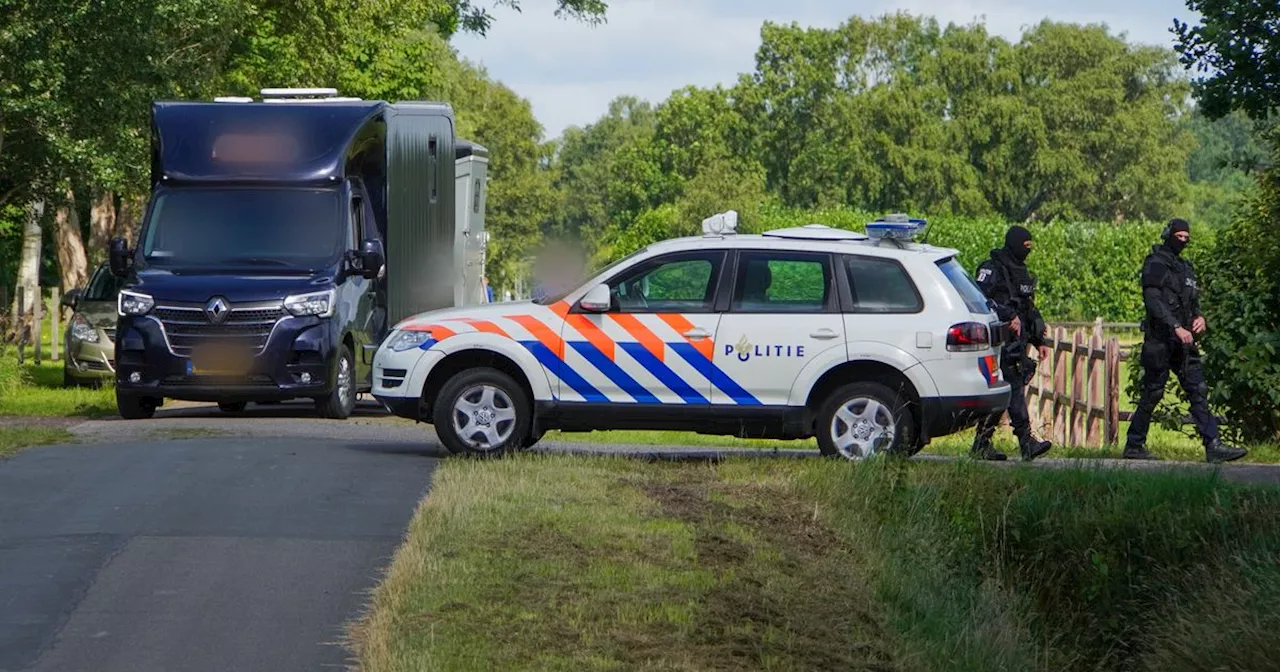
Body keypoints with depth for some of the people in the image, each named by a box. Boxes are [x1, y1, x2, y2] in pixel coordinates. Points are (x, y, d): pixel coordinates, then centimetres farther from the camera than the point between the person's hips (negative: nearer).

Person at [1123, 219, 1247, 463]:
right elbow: (1152, 301, -17)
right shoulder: (1155, 264, -6)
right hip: (1159, 340, -8)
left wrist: (1199, 317, 3)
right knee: (1153, 393, -3)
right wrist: (1176, 327, -25)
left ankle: (1213, 446, -7)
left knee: (1198, 390, -1)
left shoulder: (1185, 267, 20)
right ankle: (1134, 446, 8)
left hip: (1183, 341, 8)